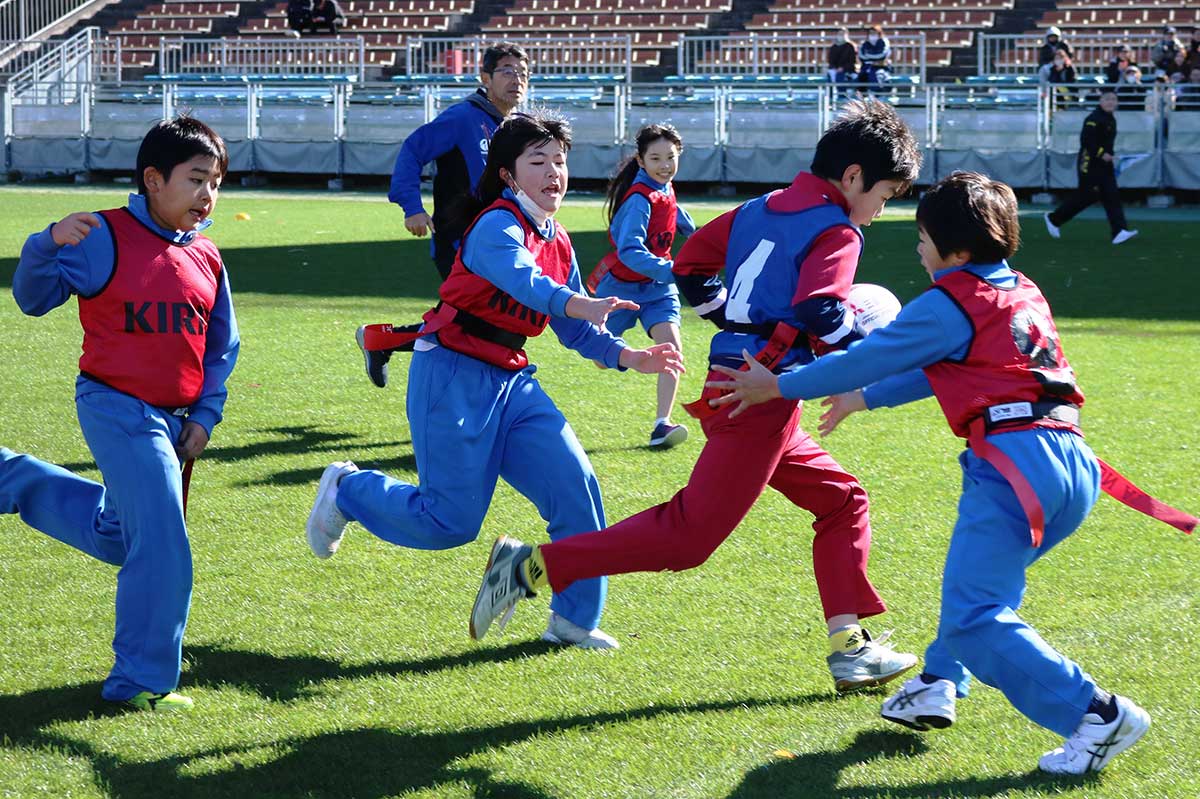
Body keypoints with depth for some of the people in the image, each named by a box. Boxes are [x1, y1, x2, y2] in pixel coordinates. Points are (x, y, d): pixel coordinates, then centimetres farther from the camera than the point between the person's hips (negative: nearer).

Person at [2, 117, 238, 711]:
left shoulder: (206, 259, 5)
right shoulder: (105, 238, -12)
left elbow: (222, 347, 15)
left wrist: (204, 418, 6)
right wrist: (49, 244, -29)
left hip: (174, 418, 7)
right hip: (117, 409, -7)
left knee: (118, 536, 21)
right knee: (161, 547, -11)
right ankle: (141, 681, 2)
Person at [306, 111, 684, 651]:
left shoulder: (557, 243, 12)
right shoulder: (497, 226, -15)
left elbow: (573, 330, 17)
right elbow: (520, 277, -37)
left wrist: (627, 357, 0)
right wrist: (577, 304, -56)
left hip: (512, 382, 8)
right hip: (454, 377, -8)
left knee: (574, 484, -5)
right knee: (451, 520, -8)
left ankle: (574, 620, 6)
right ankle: (349, 491, 20)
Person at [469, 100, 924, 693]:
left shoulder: (760, 210, 17)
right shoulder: (837, 231, -8)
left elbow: (689, 267, 19)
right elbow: (820, 311, -23)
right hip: (761, 397, -10)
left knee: (842, 499, 17)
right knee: (689, 533, -11)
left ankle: (849, 646, 13)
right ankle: (537, 567, -13)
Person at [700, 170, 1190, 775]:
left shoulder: (952, 302, -1)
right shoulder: (1024, 294, 24)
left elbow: (870, 357, 5)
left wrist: (779, 386, 16)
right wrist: (861, 400, 42)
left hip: (1013, 459, -9)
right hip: (1074, 465, 9)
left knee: (972, 617, -9)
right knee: (981, 572, 31)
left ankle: (1097, 714, -14)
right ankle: (939, 684, 28)